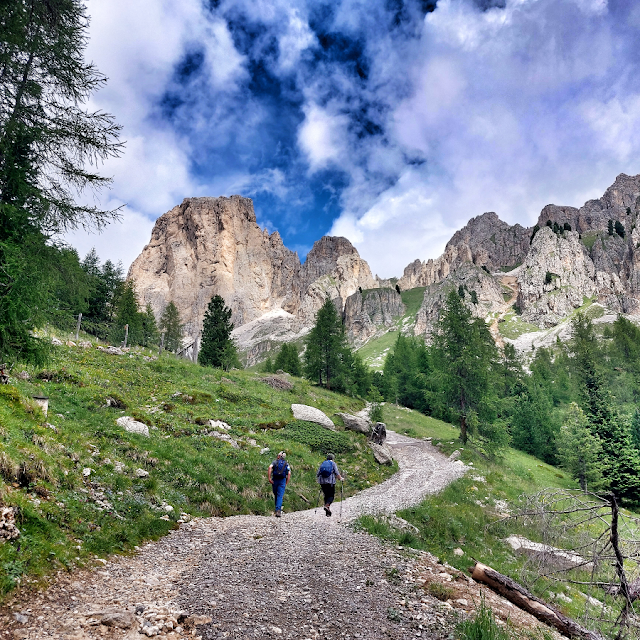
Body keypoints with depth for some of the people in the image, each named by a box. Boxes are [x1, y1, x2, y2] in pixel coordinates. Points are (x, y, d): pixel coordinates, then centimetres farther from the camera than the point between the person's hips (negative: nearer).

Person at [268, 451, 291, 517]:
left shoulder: (275, 461, 8)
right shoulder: (286, 464, 11)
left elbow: (270, 467, -13)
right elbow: (289, 473, -1)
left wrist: (269, 478, -13)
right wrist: (286, 483, 3)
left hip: (275, 480, 0)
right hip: (282, 480, 0)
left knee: (276, 495, 16)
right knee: (280, 496, -3)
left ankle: (278, 509, 28)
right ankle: (278, 510, -19)